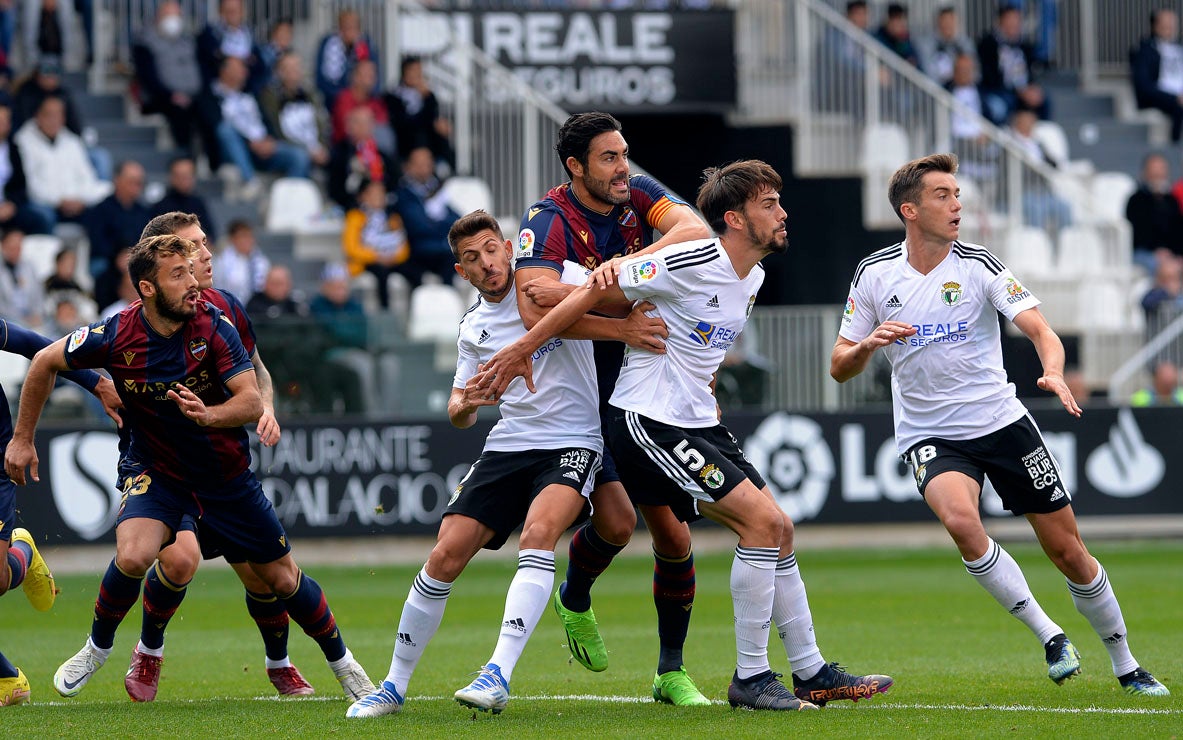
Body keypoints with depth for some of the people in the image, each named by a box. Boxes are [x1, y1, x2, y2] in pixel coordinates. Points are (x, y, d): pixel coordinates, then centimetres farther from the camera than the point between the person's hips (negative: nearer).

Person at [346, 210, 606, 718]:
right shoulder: (472, 327, 12)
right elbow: (458, 415, 17)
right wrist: (464, 404, -8)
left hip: (573, 442, -5)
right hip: (507, 446, 5)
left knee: (538, 532, -31)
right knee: (445, 557, -4)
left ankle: (498, 677, -35)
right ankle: (394, 685, 11)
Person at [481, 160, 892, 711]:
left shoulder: (752, 277, 9)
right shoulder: (690, 263, -19)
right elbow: (598, 291, -15)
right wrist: (522, 349, -12)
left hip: (697, 422, 9)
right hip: (647, 422, -9)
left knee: (778, 530, 8)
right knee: (763, 521, -15)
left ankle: (813, 674, 17)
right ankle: (750, 677, -8)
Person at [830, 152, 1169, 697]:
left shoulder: (978, 266, -7)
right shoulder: (874, 275, -1)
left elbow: (1040, 330, -15)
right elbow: (839, 368, 5)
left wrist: (1054, 373, -36)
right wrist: (868, 345, -17)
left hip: (1001, 422, 0)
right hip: (929, 436, 0)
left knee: (1069, 553, 2)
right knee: (960, 519, -32)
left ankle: (1125, 667, 23)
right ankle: (1048, 636, -18)